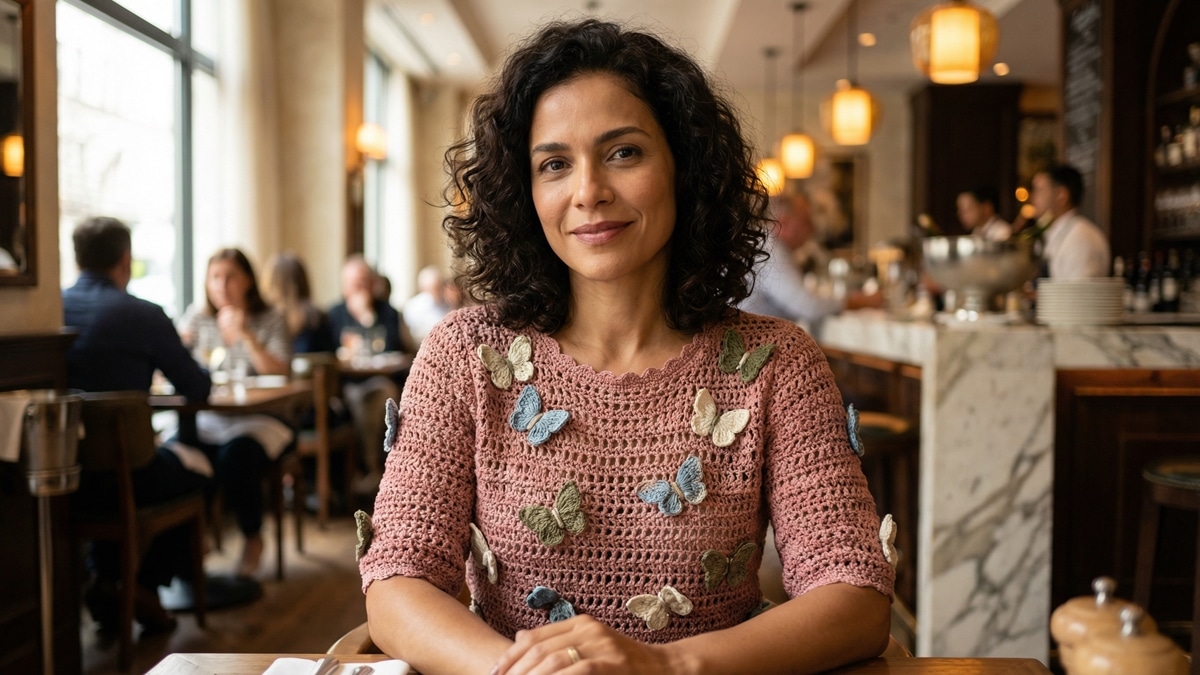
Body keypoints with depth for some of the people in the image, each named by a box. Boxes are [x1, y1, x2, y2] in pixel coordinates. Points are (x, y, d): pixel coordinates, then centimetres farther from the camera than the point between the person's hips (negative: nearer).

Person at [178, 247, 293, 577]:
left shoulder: (270, 321, 3)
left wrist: (246, 336, -17)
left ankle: (253, 538, -6)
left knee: (235, 455, -33)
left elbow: (280, 374, -9)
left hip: (258, 421, -2)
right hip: (206, 419, 3)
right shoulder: (197, 316, 11)